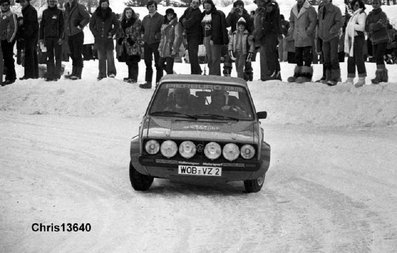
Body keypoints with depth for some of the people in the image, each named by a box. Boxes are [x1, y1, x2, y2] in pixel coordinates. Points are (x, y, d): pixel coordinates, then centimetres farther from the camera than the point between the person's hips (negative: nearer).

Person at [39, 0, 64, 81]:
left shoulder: (59, 12, 3)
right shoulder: (45, 12, 10)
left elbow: (62, 26, 0)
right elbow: (42, 25, 12)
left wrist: (61, 37, -9)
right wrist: (41, 38, 6)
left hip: (57, 37, -2)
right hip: (48, 37, 3)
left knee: (58, 57, -1)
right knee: (49, 57, 2)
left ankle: (57, 75, 2)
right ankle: (50, 75, 3)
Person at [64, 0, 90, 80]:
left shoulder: (79, 7, -7)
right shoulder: (67, 8, 13)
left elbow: (87, 17, -15)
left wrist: (80, 26, -18)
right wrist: (65, 31, 14)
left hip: (77, 34, -7)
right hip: (69, 35, 7)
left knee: (77, 55, -6)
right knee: (73, 55, 11)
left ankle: (78, 74, -4)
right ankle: (74, 73, 16)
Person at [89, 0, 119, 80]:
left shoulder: (111, 15, 3)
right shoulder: (96, 14, 4)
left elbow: (116, 25, 11)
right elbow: (91, 25, 10)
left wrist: (112, 33, 0)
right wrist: (95, 34, -1)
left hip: (108, 38, -1)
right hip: (99, 39, 1)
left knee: (110, 56, -9)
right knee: (101, 57, 4)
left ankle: (111, 72, -3)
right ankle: (102, 74, 7)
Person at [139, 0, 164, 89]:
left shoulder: (160, 18, -5)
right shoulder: (145, 18, 13)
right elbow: (142, 29, 25)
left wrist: (157, 35, -18)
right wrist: (144, 36, 11)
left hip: (156, 43, -6)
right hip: (147, 43, 6)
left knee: (158, 64, -2)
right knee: (148, 64, 10)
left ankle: (159, 82, 3)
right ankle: (148, 82, 16)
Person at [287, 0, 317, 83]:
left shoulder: (309, 9, -10)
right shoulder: (293, 9, 11)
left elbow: (313, 21, -12)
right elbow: (291, 21, 22)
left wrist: (308, 32, -16)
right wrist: (293, 31, 10)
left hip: (307, 38, -7)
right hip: (297, 39, 7)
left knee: (307, 57, -5)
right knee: (298, 56, 11)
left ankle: (306, 75, -4)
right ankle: (297, 75, 17)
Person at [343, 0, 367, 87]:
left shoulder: (361, 14, -8)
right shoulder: (354, 15, 20)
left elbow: (361, 27, -20)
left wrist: (351, 25, -12)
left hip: (358, 38, -9)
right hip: (352, 39, 9)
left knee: (359, 59, -8)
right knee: (351, 59, 6)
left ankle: (362, 79, -4)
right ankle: (350, 80, 8)